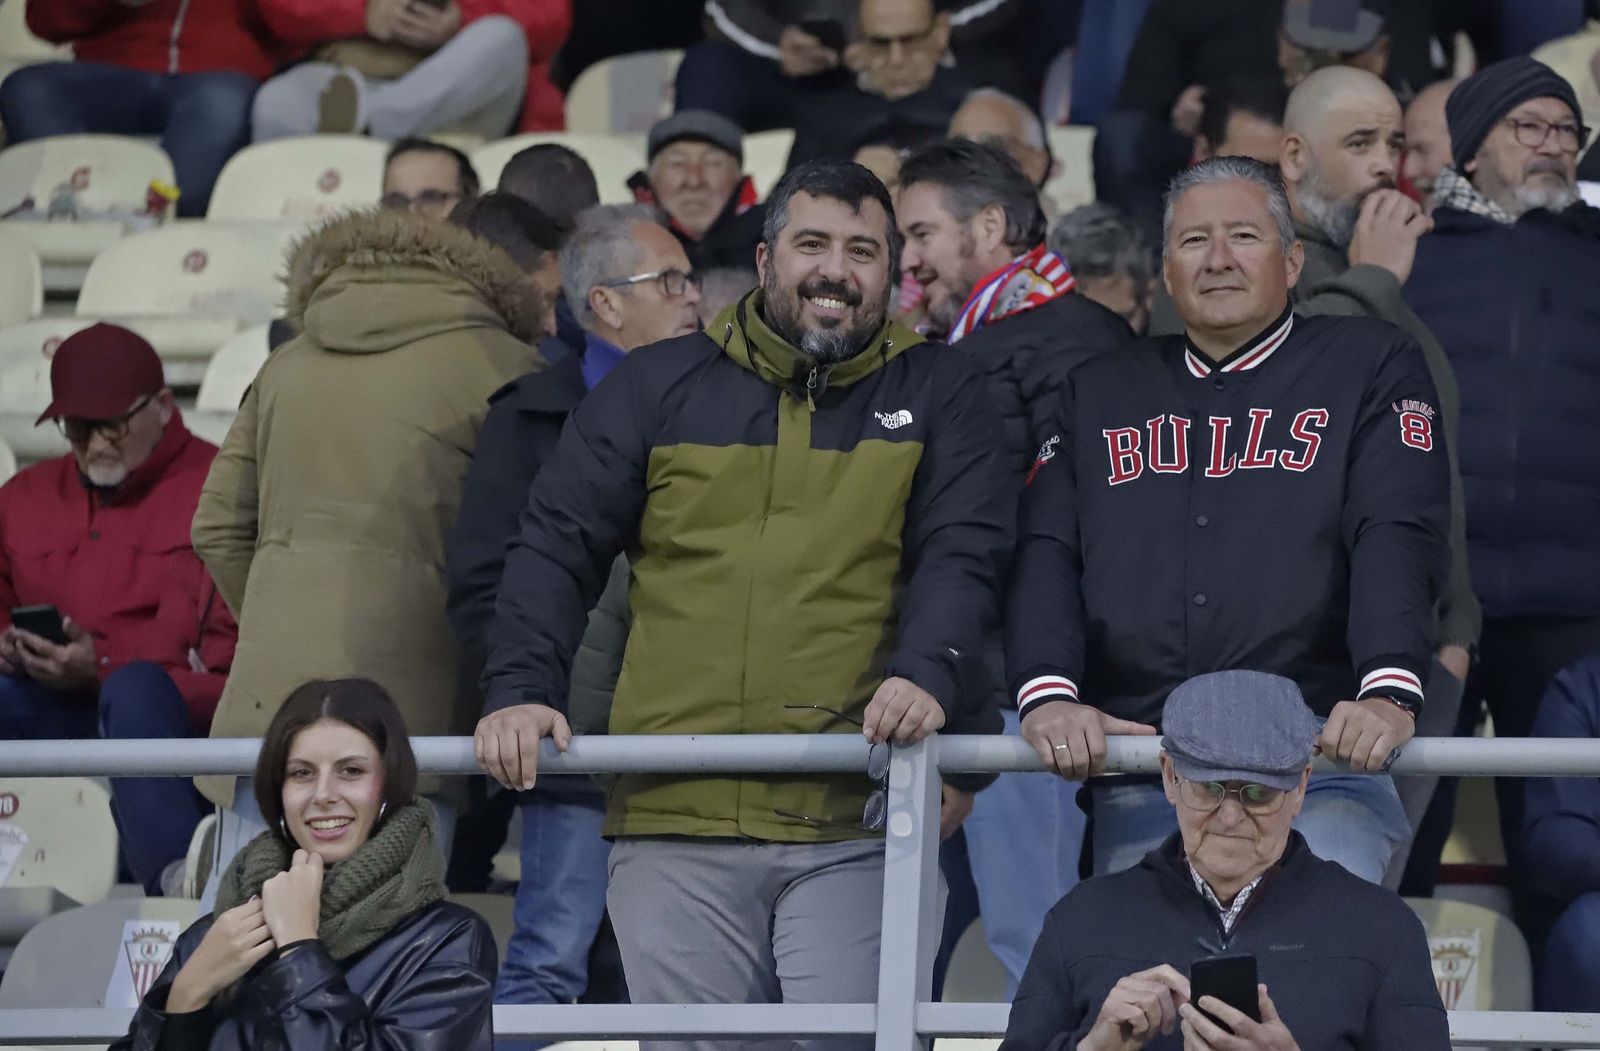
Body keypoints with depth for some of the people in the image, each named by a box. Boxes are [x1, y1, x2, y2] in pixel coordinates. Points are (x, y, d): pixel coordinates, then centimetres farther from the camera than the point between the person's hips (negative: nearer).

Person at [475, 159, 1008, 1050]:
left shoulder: (939, 396, 11)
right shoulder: (655, 390, 13)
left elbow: (963, 557, 1)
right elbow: (557, 551, 10)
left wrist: (928, 671, -20)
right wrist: (522, 691, -6)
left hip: (856, 822, -1)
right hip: (674, 819, 2)